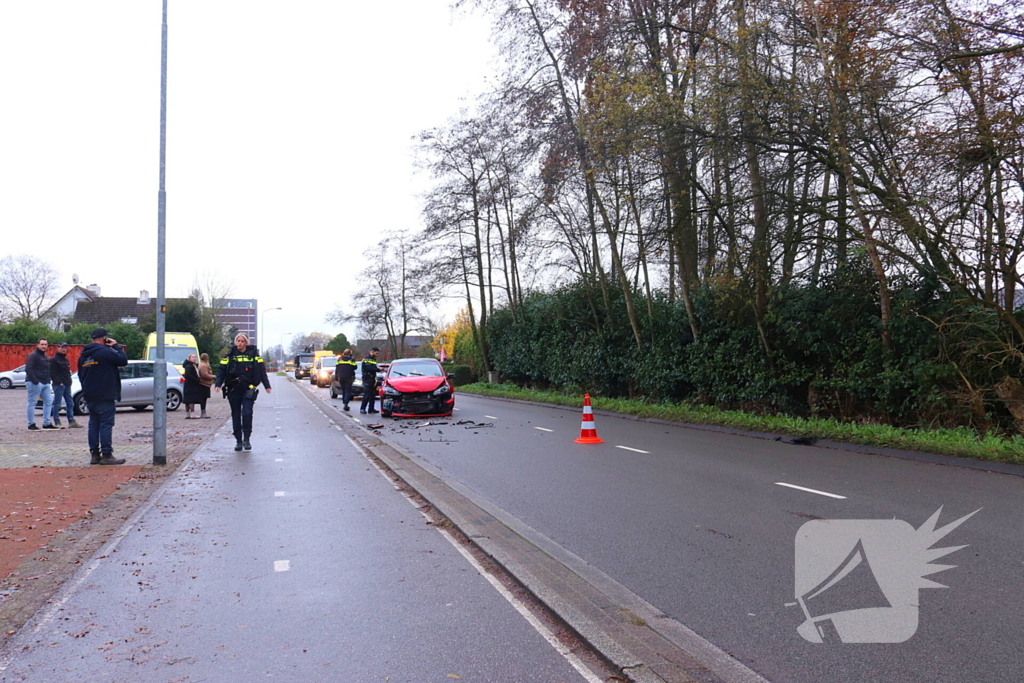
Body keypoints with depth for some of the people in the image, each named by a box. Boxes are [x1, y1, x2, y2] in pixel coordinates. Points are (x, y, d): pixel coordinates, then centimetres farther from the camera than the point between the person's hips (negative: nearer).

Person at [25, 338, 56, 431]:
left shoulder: (44, 356, 20)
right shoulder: (33, 355, -8)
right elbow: (28, 369, -17)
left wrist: (48, 381, 15)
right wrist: (35, 381, -23)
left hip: (45, 383, 9)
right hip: (35, 383, -9)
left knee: (48, 402, 7)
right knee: (32, 403, -3)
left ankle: (47, 423, 12)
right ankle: (31, 424, 0)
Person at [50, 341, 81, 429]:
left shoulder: (66, 360, 19)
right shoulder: (54, 360, -6)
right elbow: (52, 373, -13)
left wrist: (69, 381, 12)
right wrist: (58, 382, -19)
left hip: (67, 385, 9)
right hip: (59, 385, -9)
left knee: (70, 403, 8)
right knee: (57, 404, -4)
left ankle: (71, 422, 11)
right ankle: (57, 423, -1)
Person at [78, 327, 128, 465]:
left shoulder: (83, 355, 14)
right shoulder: (105, 351, -13)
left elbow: (80, 374, 21)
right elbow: (123, 360, -15)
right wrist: (116, 346, -2)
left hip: (90, 396, 8)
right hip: (105, 396, -8)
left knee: (94, 424, 11)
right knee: (106, 424, -7)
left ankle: (95, 454, 13)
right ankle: (106, 455, -8)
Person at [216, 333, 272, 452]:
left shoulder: (253, 354, 3)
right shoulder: (230, 355, 4)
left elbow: (261, 370, 5)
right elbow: (222, 370, 2)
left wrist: (267, 386, 1)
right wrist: (218, 384, -12)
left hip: (248, 389, -2)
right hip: (233, 390, 2)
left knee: (247, 413, -14)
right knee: (236, 415, 8)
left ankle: (246, 439, -1)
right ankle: (238, 441, 17)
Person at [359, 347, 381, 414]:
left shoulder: (373, 359, 21)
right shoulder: (366, 358, -8)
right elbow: (368, 368, -20)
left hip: (372, 379, 9)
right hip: (367, 379, -9)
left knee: (372, 395, 7)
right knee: (367, 395, -12)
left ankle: (371, 409, 11)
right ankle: (362, 408, -6)